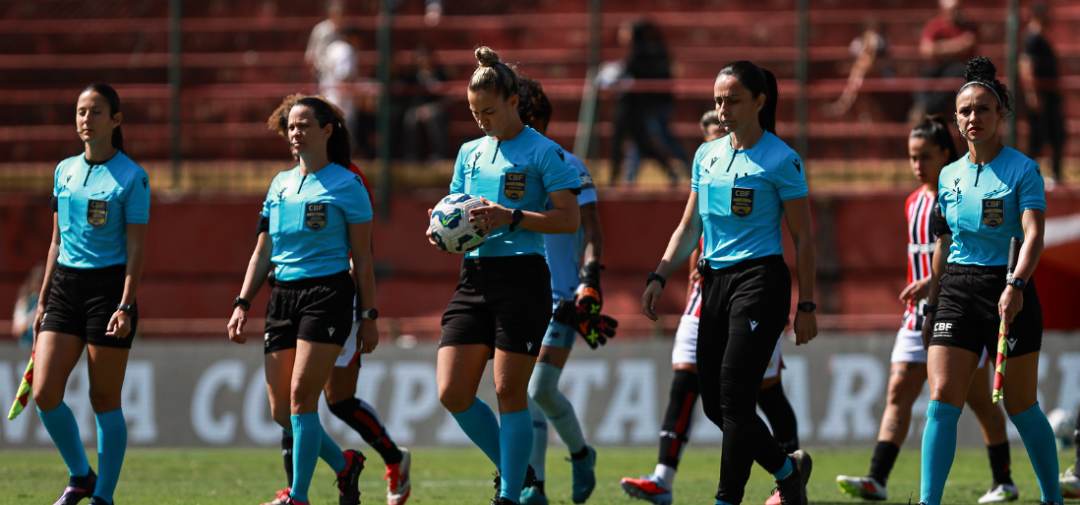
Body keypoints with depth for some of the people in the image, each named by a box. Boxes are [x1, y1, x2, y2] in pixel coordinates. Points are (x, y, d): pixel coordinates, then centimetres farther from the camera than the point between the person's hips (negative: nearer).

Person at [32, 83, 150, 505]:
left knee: (105, 400, -1)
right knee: (45, 393, -5)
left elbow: (136, 249, -8)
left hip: (109, 286, -5)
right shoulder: (65, 171, 12)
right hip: (65, 285, 5)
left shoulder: (131, 178, -6)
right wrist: (43, 300, 16)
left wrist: (126, 306, -18)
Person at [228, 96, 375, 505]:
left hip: (328, 293, -6)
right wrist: (242, 305, 10)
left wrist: (369, 317, -4)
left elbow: (362, 258, -1)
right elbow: (262, 253, 18)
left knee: (301, 396, -14)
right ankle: (344, 464, 25)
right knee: (281, 411, 3)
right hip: (282, 297, 6)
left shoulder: (346, 186, -2)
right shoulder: (280, 185, 15)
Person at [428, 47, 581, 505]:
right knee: (452, 393, -2)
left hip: (522, 278, -6)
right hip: (474, 275, 6)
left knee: (510, 392, -4)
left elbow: (570, 219, -10)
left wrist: (510, 218, -20)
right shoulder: (470, 153, 15)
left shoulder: (543, 153, -5)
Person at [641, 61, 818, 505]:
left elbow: (803, 238, -4)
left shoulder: (781, 160, -5)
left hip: (761, 280, -7)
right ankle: (788, 468, 24)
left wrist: (806, 306, -7)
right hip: (715, 281, 7)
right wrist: (660, 276, 6)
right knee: (714, 400, 4)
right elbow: (689, 227, 19)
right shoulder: (707, 156, 12)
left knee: (734, 394, -13)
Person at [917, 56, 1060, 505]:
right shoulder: (949, 176, 11)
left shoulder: (1022, 170, -6)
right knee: (942, 400, -10)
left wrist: (1016, 285, -34)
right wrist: (931, 307, 19)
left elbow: (1034, 235, -18)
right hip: (957, 290, 4)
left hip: (1008, 294, -4)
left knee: (1021, 408, 4)